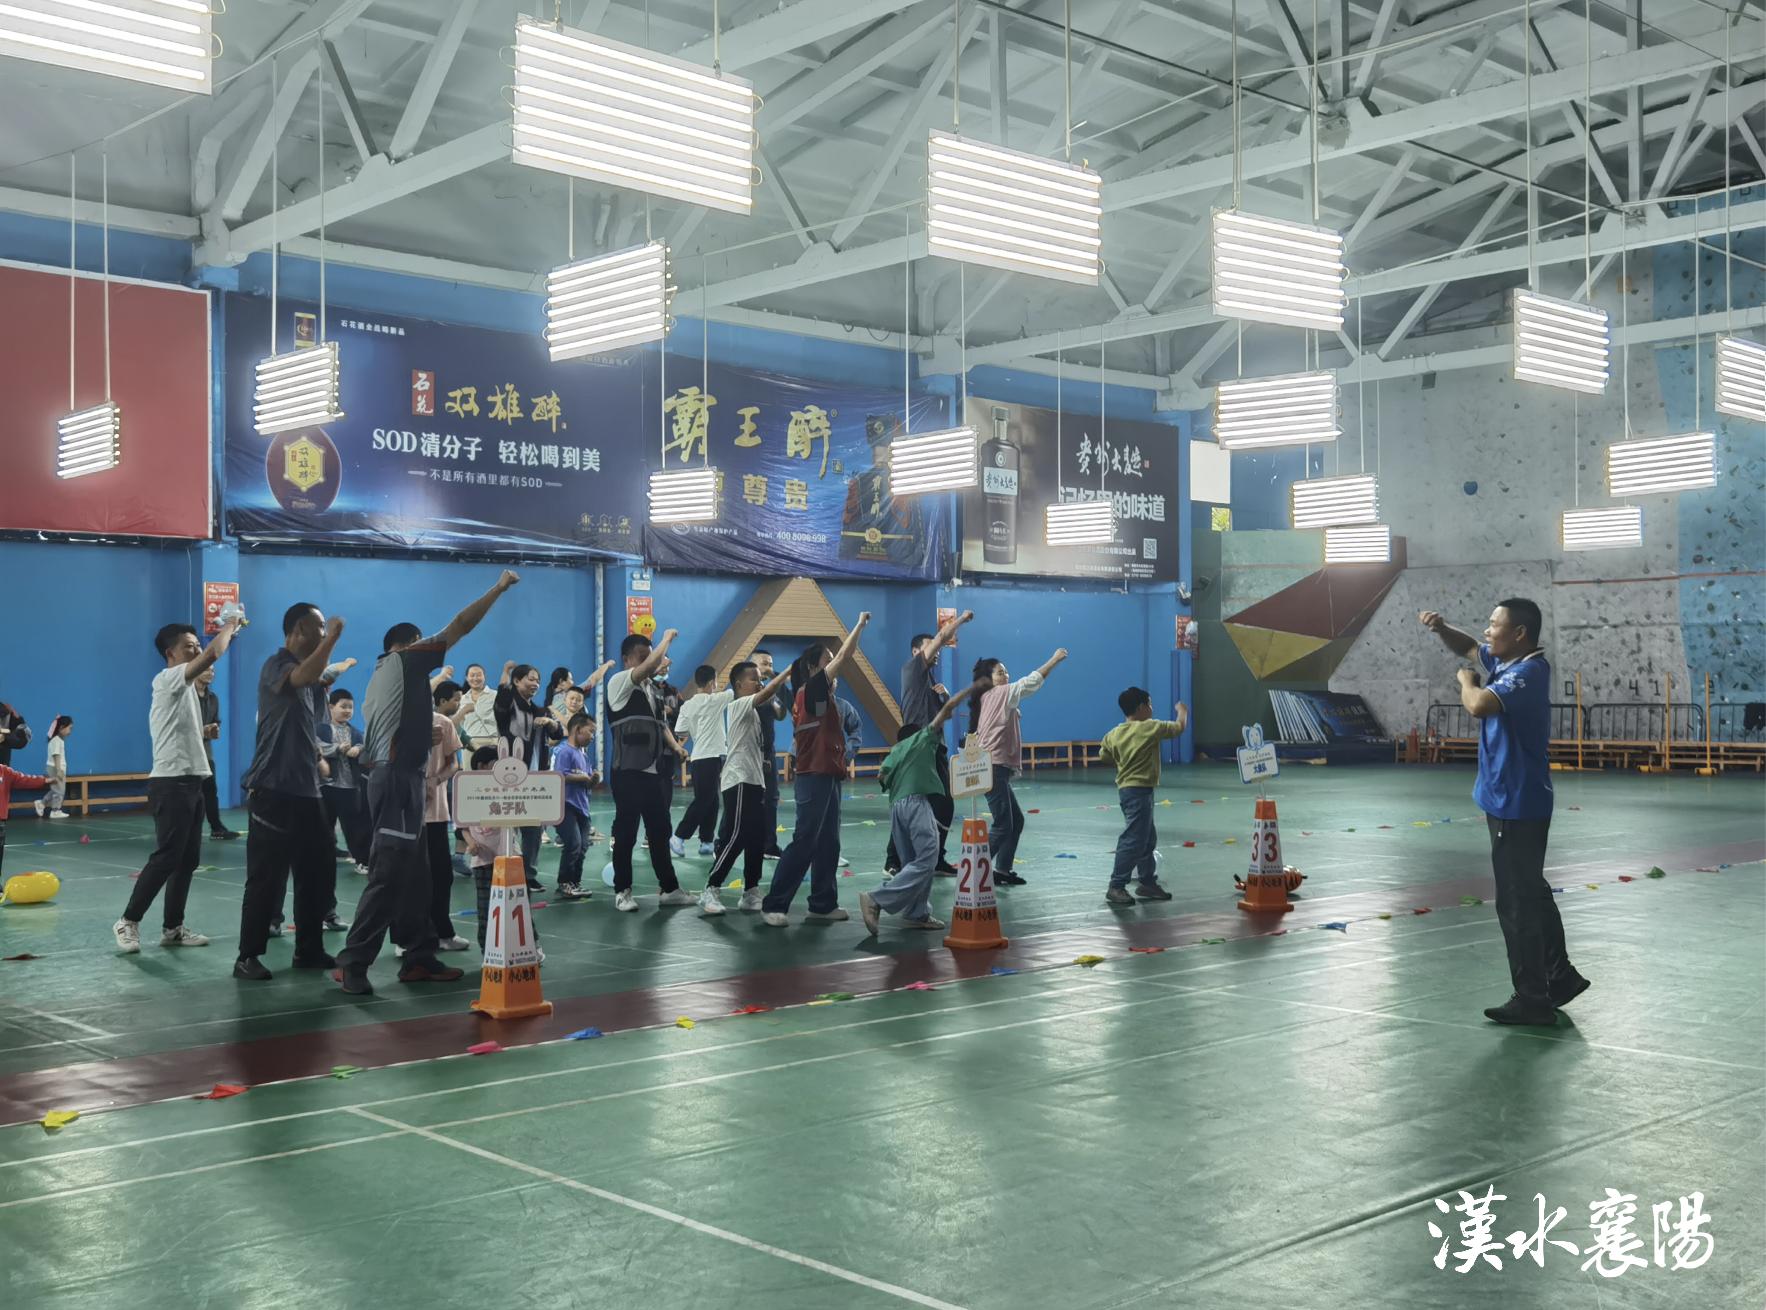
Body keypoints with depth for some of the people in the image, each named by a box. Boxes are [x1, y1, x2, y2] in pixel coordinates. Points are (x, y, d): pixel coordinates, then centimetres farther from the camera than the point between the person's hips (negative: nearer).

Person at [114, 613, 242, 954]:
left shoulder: (184, 686, 20)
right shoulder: (167, 679, -9)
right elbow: (213, 654, -22)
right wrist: (229, 625, -9)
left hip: (190, 782, 10)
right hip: (171, 782, -10)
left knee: (187, 860, 8)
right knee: (166, 858, -10)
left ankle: (173, 928, 12)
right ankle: (128, 921, -1)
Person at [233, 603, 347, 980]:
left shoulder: (309, 671, 17)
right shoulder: (276, 665, -10)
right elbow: (304, 677, -34)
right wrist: (333, 637, -25)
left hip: (306, 790, 9)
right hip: (274, 790, -9)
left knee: (318, 871, 10)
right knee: (267, 877, -6)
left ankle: (309, 950, 19)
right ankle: (248, 957, 2)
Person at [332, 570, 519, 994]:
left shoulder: (380, 682, 24)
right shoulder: (402, 662, -1)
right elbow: (459, 626, -3)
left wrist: (428, 734, 22)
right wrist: (499, 588, 3)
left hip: (394, 779, 10)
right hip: (398, 780, -10)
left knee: (413, 876, 11)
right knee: (388, 876, -11)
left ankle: (419, 958, 15)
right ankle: (352, 963, -11)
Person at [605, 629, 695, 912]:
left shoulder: (654, 690, 18)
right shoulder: (619, 682, -6)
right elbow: (649, 666, -22)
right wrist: (667, 638, -10)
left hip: (653, 771, 7)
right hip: (627, 771, -7)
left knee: (660, 830, 10)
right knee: (626, 832, -1)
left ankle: (670, 888, 16)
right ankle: (622, 891, 8)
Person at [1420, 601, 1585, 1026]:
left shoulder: (1528, 673, -23)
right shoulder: (1506, 662, 6)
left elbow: (1478, 705, -38)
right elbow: (1467, 648, 22)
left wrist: (1466, 681, -15)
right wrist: (1440, 628, 1)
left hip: (1517, 806, -10)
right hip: (1512, 802, 10)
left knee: (1517, 903, -2)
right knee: (1531, 894, 20)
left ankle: (1532, 1000, 6)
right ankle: (1560, 976, 32)